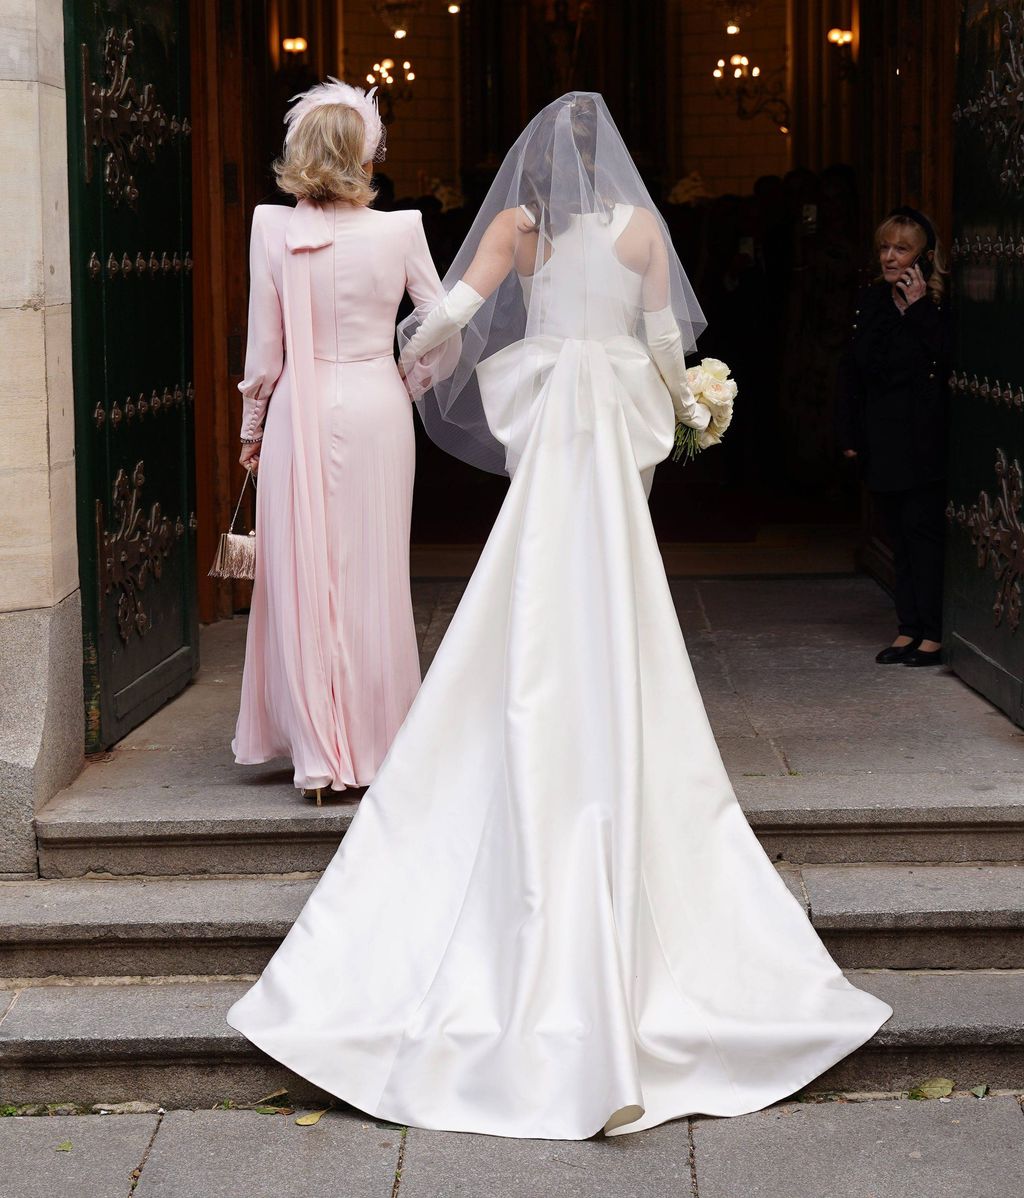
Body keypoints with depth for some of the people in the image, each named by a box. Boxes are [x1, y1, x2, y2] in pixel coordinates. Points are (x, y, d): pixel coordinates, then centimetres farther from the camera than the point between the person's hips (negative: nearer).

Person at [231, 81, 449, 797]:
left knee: (303, 578, 7)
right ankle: (378, 747, 16)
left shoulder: (274, 230, -7)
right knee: (373, 577, 9)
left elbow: (264, 352, -3)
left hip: (299, 415, 0)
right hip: (377, 409, 0)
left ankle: (318, 754, 10)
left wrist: (252, 428, 10)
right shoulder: (399, 230, -7)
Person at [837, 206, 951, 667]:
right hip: (883, 439, 6)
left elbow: (946, 360, -21)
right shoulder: (871, 301, 10)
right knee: (900, 534, 10)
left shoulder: (940, 303, -8)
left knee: (923, 529, -6)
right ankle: (909, 628, 16)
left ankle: (934, 633, 1)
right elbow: (852, 369, 12)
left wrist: (920, 308, -20)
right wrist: (849, 433, 6)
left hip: (924, 439, -6)